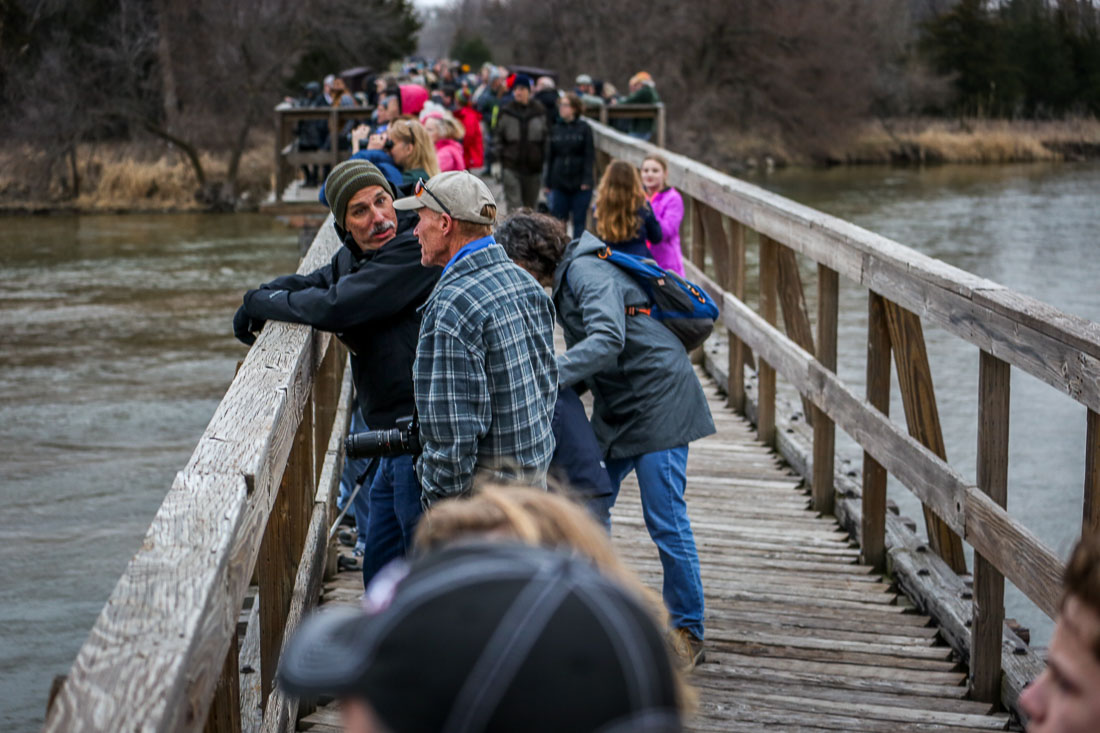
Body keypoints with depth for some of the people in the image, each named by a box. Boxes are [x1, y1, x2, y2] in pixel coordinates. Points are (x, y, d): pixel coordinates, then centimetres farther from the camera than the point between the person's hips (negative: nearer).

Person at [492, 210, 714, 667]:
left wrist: (548, 377, -42)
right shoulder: (563, 283, 12)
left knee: (665, 522, -5)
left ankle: (689, 632, 7)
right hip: (617, 406, 10)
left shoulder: (585, 272, -18)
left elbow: (608, 340, -34)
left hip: (658, 402, -10)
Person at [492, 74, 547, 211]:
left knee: (529, 208, 13)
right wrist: (499, 154, 0)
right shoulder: (506, 111, 1)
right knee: (514, 205, -11)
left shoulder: (539, 111, 2)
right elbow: (497, 135, 9)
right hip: (511, 167, -1)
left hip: (533, 167, 1)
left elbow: (546, 137, 7)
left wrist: (543, 158, 1)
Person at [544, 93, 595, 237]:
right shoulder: (555, 129, 7)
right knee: (558, 220, 2)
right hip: (559, 183, 3)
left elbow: (589, 156, -4)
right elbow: (550, 157, 10)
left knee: (579, 220, 3)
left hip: (580, 183, -3)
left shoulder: (584, 128, -1)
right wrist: (548, 182, 8)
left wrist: (586, 180, -12)